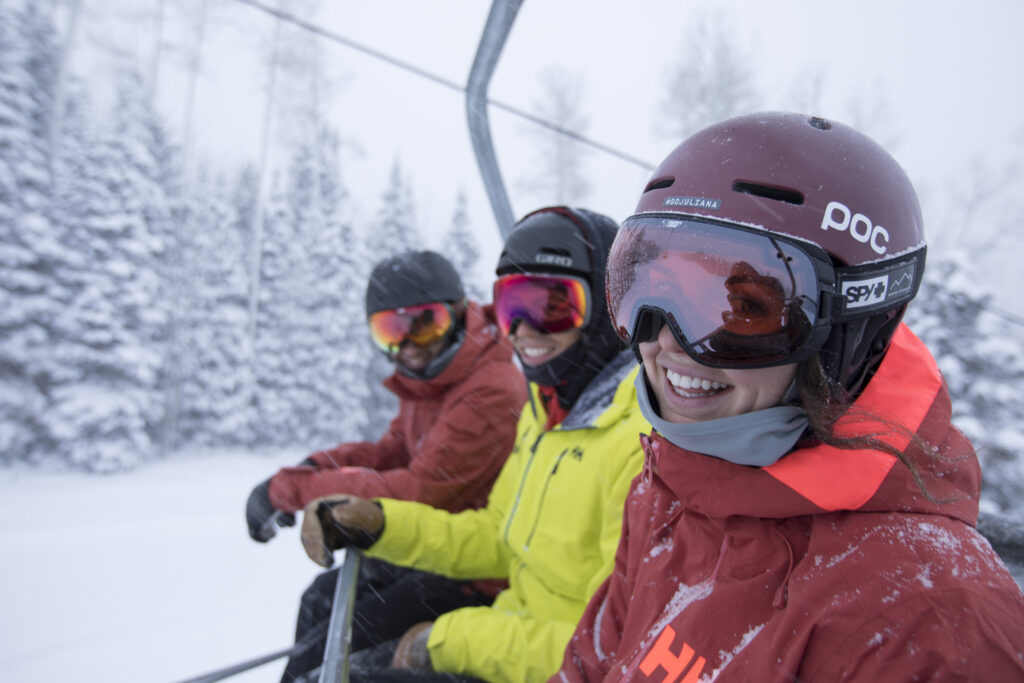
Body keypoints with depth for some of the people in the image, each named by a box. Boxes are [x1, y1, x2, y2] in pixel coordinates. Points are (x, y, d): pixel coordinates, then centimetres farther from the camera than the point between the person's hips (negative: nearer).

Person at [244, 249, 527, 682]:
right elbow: (393, 451, 13)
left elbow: (417, 492, -30)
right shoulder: (429, 379, 3)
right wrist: (315, 467, -7)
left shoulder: (490, 395, -29)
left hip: (471, 580, -10)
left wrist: (288, 487, -23)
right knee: (321, 601, 25)